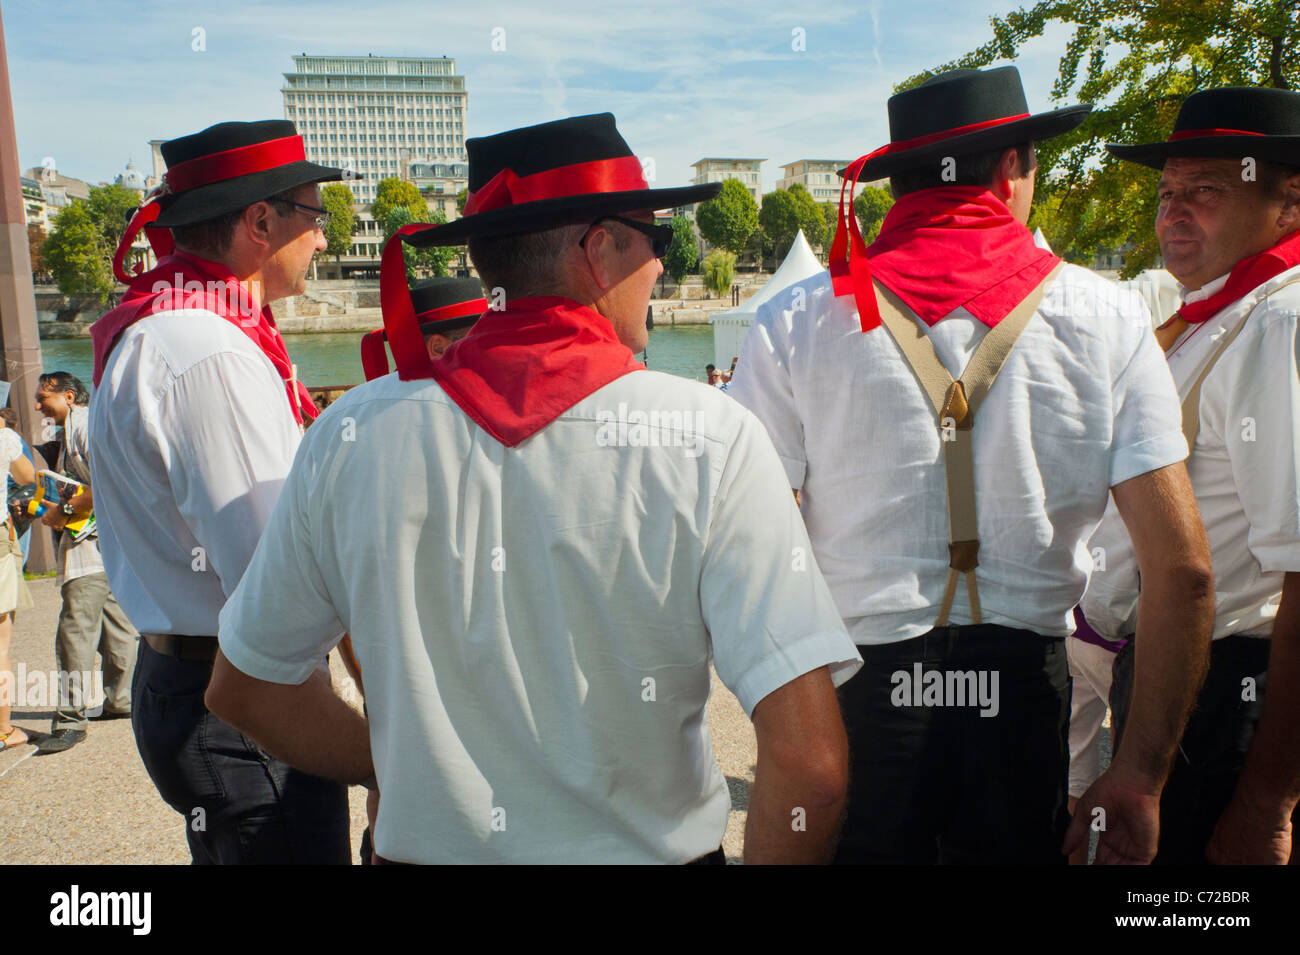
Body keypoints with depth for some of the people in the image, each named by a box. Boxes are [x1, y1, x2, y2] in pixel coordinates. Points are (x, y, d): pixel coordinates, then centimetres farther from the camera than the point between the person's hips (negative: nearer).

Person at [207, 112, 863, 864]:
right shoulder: (710, 439, -19)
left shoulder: (352, 433, -10)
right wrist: (764, 857, -5)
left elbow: (241, 687, 2)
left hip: (423, 843, 2)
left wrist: (401, 773, 11)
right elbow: (810, 760, -22)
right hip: (646, 849, -2)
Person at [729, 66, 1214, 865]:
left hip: (851, 699, 0)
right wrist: (1143, 771, 3)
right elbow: (1184, 568, -5)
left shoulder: (795, 322, -5)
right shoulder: (1107, 318, -2)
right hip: (1025, 697, 1)